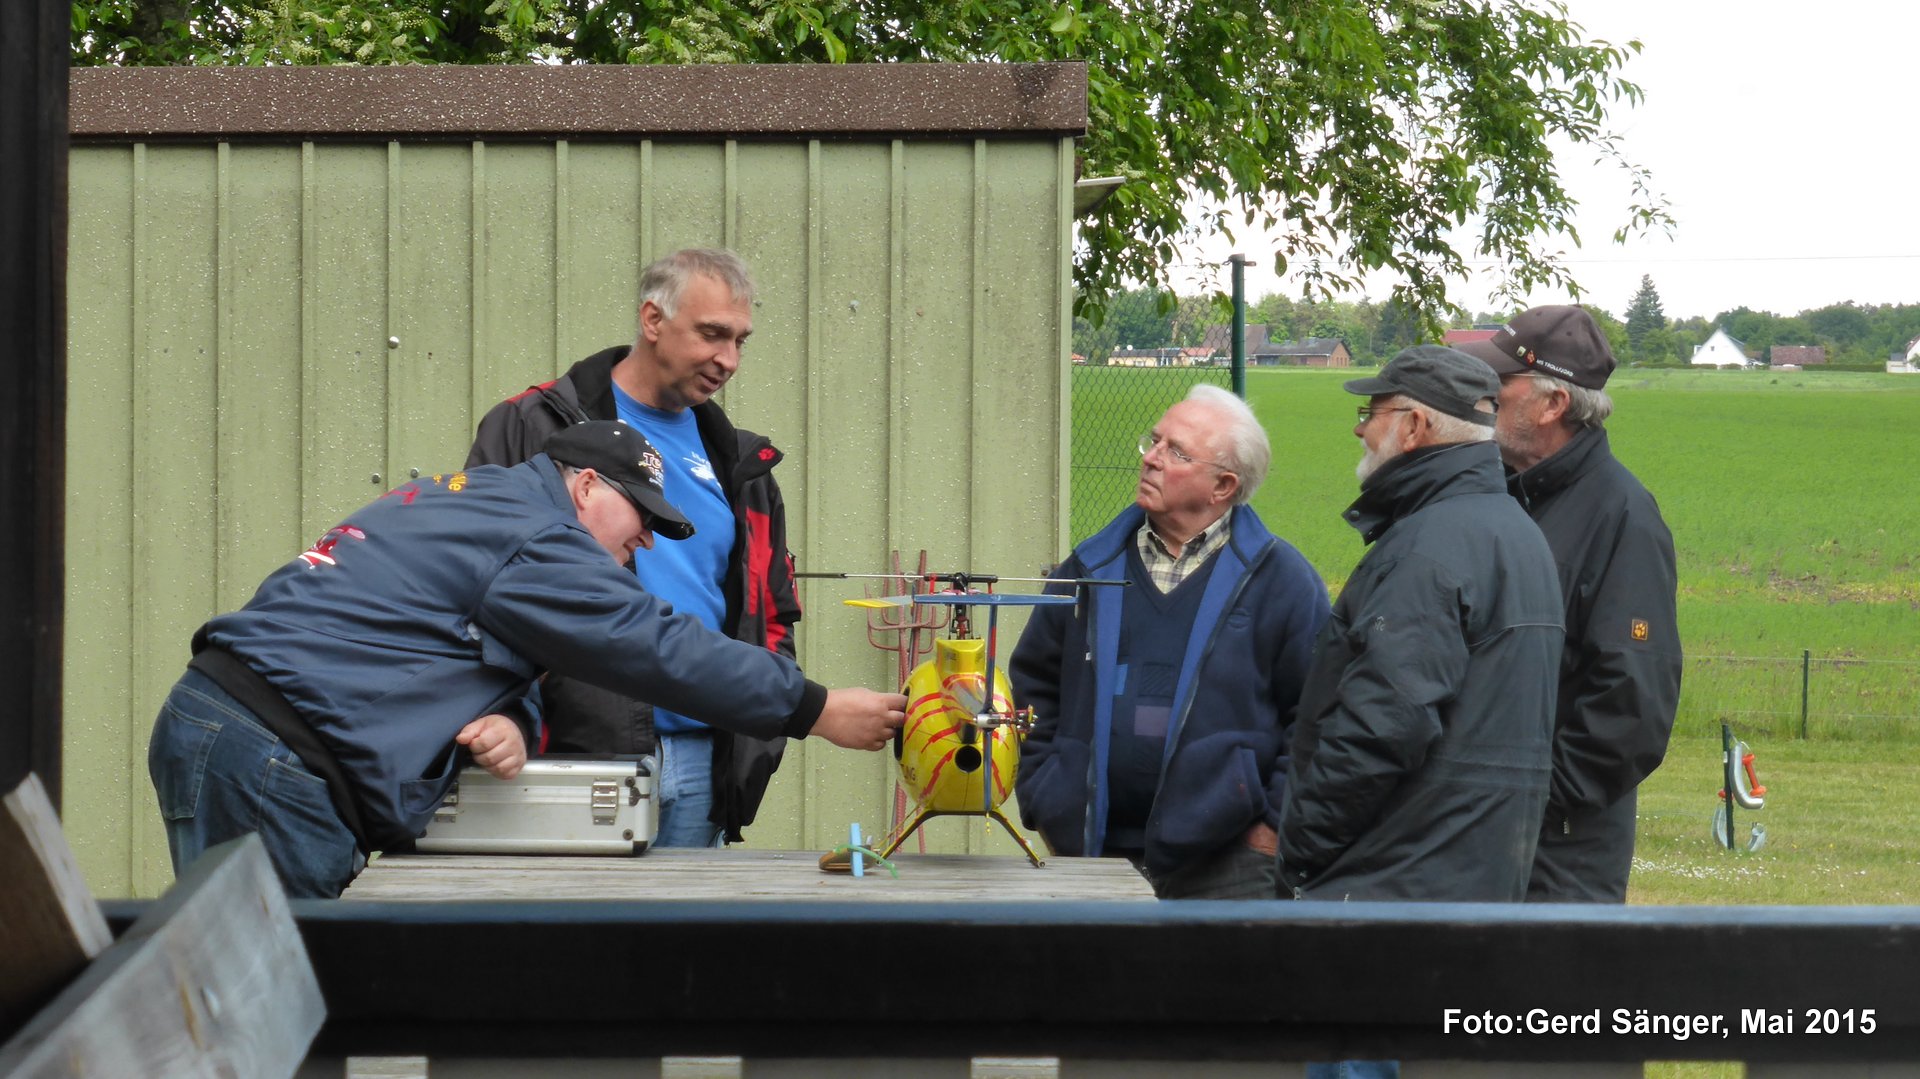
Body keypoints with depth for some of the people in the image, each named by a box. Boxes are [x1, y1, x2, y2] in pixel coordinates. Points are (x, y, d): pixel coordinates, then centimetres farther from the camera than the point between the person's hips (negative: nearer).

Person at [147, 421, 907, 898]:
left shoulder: (475, 499, 24)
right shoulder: (533, 539, -7)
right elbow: (661, 649, -8)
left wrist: (508, 722, 1)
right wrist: (817, 712, -1)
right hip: (271, 758, -10)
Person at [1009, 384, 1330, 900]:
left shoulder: (1278, 579, 0)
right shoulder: (1092, 568, 12)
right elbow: (1032, 687, 19)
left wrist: (1274, 822, -6)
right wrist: (1045, 805, 10)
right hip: (1095, 854, 4)